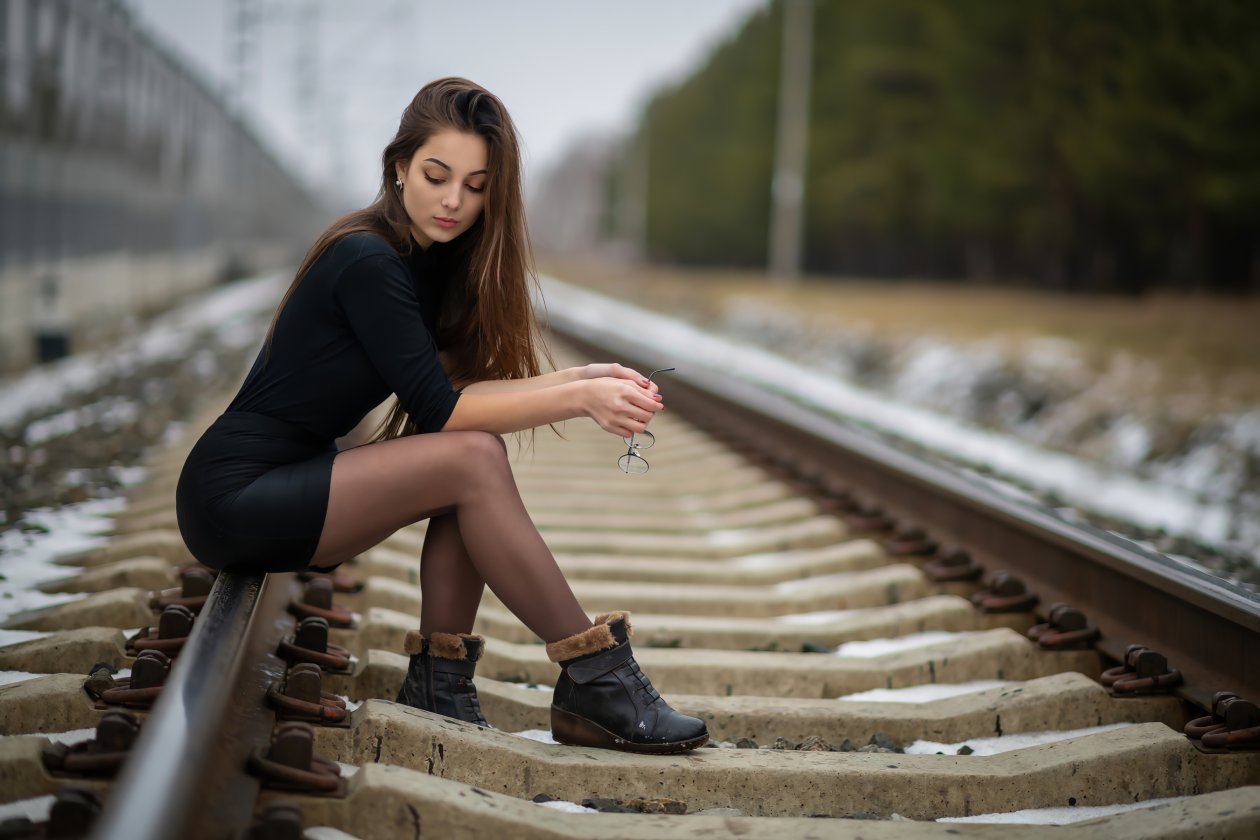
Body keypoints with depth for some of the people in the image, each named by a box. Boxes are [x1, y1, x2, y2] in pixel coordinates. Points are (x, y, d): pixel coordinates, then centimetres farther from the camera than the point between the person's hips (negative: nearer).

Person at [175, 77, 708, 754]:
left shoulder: (430, 261, 9)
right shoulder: (367, 260, -18)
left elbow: (460, 380, 0)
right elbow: (439, 407, -21)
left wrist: (582, 379, -12)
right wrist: (578, 398, -24)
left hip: (289, 485, 9)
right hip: (234, 498, -9)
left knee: (476, 453, -11)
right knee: (472, 458, -22)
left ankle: (440, 681, -10)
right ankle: (595, 682, -18)